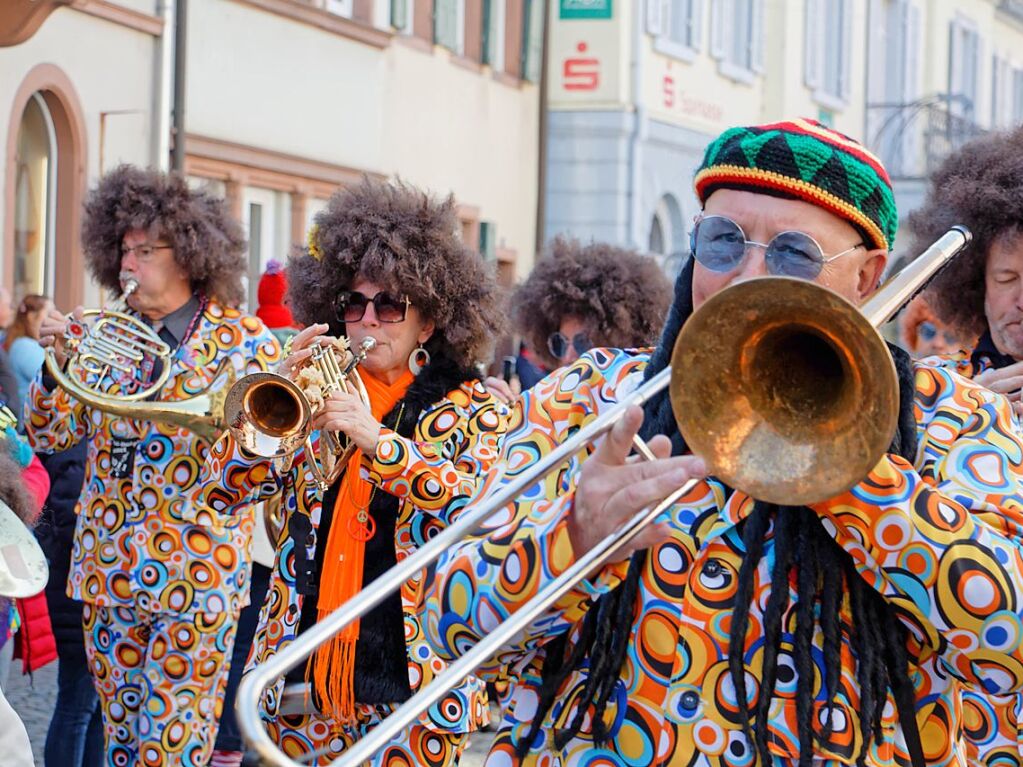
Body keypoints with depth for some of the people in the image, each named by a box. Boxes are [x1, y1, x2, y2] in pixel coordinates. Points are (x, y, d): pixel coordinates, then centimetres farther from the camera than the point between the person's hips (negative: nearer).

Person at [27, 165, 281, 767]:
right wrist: (57, 365, -9)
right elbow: (51, 434, 9)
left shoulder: (243, 339, -2)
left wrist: (168, 373, -24)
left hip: (196, 574, -4)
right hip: (109, 565, 4)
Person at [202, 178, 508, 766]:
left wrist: (378, 439, -25)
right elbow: (224, 489, 3)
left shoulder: (470, 409, 3)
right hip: (304, 671, 3)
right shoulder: (319, 395, 10)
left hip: (413, 678, -3)